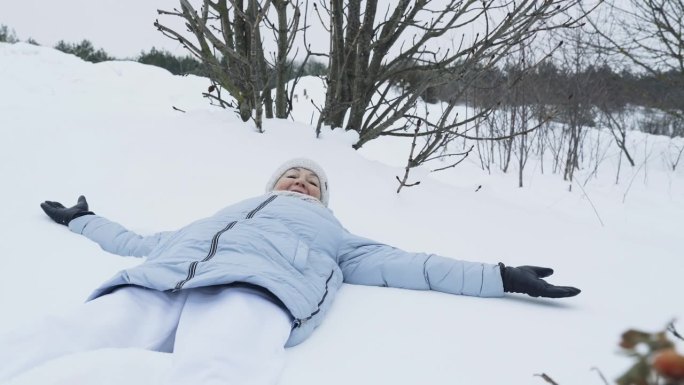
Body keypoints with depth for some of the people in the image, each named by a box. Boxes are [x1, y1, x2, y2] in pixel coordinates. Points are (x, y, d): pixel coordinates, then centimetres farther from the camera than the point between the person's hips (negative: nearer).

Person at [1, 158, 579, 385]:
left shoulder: (332, 233, 37)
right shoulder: (219, 215, 43)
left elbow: (399, 265, 30)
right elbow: (145, 243, 50)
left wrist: (499, 277, 25)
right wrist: (81, 221, 63)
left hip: (256, 285, -3)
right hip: (158, 280, 4)